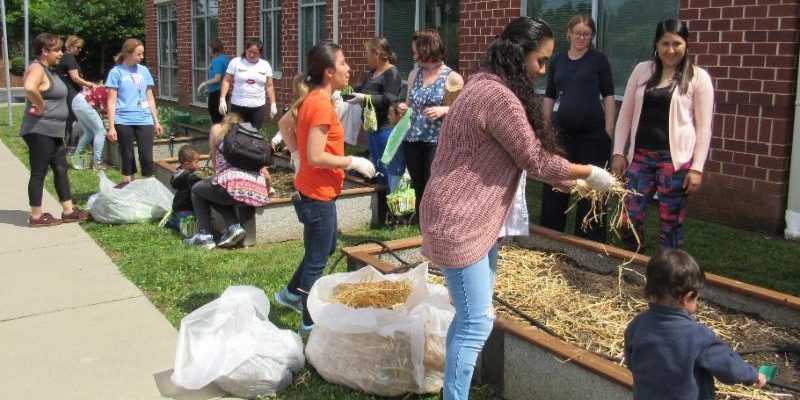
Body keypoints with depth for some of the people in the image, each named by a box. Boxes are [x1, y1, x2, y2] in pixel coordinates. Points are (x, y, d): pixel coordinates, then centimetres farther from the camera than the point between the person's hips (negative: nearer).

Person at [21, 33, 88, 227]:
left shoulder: (48, 69, 14)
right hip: (40, 131, -10)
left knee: (61, 169, 13)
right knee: (39, 173, -2)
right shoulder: (37, 69, -16)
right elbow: (30, 88, -37)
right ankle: (36, 216, 7)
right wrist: (40, 106, -24)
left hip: (53, 131, 10)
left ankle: (68, 211, 20)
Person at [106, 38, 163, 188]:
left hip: (144, 120, 3)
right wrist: (111, 126, -8)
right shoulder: (116, 72, -2)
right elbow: (112, 101, -3)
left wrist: (156, 121, 13)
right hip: (124, 121, -2)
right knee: (127, 156, 6)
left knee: (147, 156, -1)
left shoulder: (144, 70, 9)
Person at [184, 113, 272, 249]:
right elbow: (266, 175, 25)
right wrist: (266, 192, 43)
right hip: (259, 193, 5)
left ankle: (204, 236, 15)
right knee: (215, 192, 33)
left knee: (197, 189, 27)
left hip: (234, 183, -4)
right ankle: (234, 227, 11)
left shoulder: (217, 129, 20)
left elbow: (215, 162, 25)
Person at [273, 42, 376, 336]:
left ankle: (291, 294, 41)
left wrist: (297, 153, 17)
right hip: (318, 194, -9)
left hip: (312, 190, 9)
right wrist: (353, 162, -17)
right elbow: (317, 157, -27)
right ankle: (310, 324, 19)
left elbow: (284, 123, 19)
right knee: (317, 260, 5)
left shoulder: (310, 98, 5)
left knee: (327, 247, 26)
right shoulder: (321, 104, -23)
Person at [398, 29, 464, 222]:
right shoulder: (414, 75, 11)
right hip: (412, 142, 5)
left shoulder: (453, 78, -4)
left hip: (437, 143, -5)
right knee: (419, 193, 11)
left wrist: (444, 110, -20)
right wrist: (403, 107, 1)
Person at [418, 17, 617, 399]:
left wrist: (569, 182, 14)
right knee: (477, 322, -5)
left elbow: (525, 155, 17)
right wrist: (590, 173, 0)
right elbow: (536, 160, -14)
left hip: (476, 216, 11)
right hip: (458, 221, -11)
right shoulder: (499, 96, -22)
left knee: (471, 316, 18)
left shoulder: (488, 85, 12)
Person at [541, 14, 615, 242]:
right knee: (554, 185, 9)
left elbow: (608, 96, 0)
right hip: (561, 131, 3)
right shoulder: (557, 61, 10)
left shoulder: (599, 60, 1)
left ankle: (590, 242, 13)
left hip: (593, 133, -3)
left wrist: (609, 130, -7)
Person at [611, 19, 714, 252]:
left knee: (671, 223, 3)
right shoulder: (642, 71, 8)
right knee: (629, 219, 2)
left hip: (676, 158, -3)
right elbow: (625, 114, 11)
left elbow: (704, 127, -2)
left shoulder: (698, 77, 0)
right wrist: (618, 152, 5)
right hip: (640, 155, 3)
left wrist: (697, 168, -7)